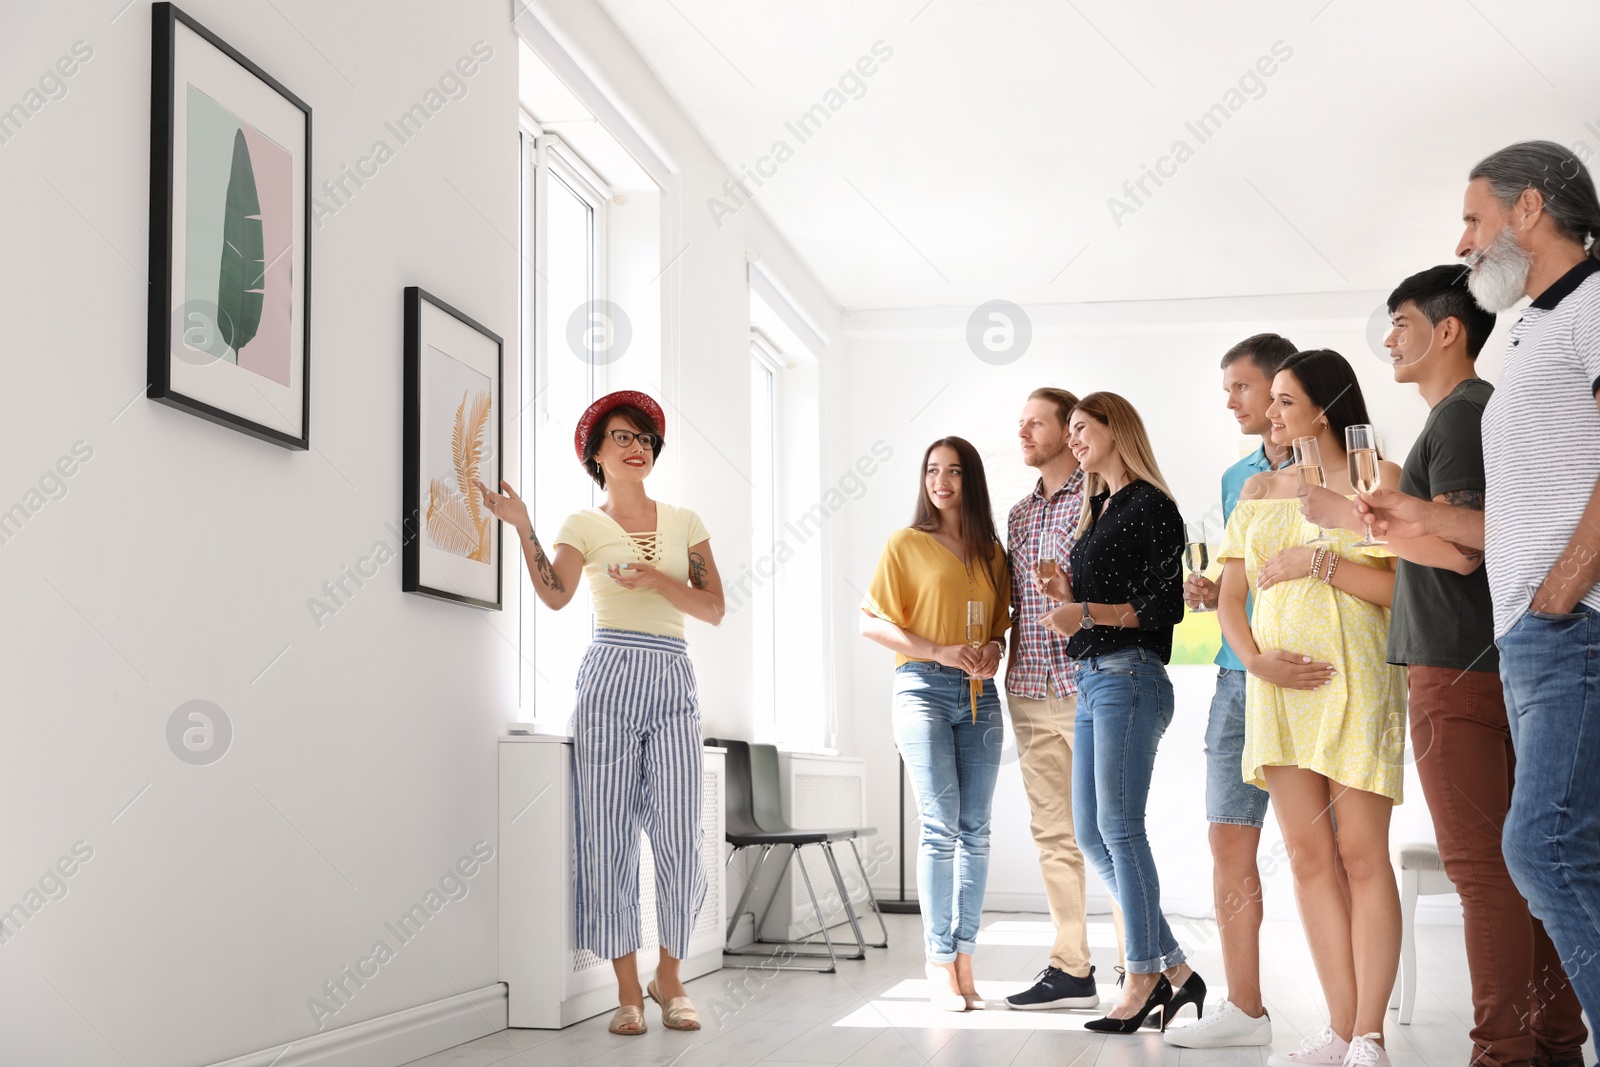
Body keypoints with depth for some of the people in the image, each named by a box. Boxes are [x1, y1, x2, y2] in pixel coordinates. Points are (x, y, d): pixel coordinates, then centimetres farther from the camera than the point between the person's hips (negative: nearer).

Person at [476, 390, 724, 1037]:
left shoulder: (683, 522, 14)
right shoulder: (584, 526, 7)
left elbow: (713, 609, 6)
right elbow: (555, 595, -10)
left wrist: (655, 578, -8)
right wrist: (521, 527, -20)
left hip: (674, 684, 2)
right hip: (610, 679, -2)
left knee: (678, 838, -6)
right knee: (609, 836, -3)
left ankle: (670, 977, 13)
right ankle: (627, 990, 5)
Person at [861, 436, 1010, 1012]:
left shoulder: (992, 551, 15)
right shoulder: (907, 543, 3)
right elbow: (871, 620, -2)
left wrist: (993, 648, -2)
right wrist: (940, 651, -12)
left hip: (980, 695, 4)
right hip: (923, 688, -4)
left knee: (975, 830, 2)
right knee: (941, 825, -10)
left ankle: (963, 958, 7)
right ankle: (939, 964, -3)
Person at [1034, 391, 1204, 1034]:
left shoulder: (1150, 506, -5)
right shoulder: (1099, 511, 21)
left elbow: (1165, 607, -12)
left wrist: (1087, 612, -19)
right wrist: (1068, 596, 8)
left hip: (1129, 678, -9)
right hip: (1091, 682, 9)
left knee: (1119, 829, -8)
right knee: (1091, 835, 7)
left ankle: (1144, 979, -1)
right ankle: (1174, 969, 12)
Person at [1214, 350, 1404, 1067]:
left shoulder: (1379, 480, 1)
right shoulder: (1258, 490, 16)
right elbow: (1229, 596, 13)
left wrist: (1317, 562, -12)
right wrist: (1257, 659, -4)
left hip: (1354, 684, -5)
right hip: (1278, 686, 5)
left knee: (1361, 855, -5)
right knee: (1307, 857, 3)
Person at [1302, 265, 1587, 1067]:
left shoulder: (1460, 414, -10)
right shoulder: (1498, 409, 20)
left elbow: (1460, 547, -19)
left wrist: (1352, 517, -11)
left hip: (1457, 669, -10)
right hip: (1510, 663, 10)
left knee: (1482, 866, -9)